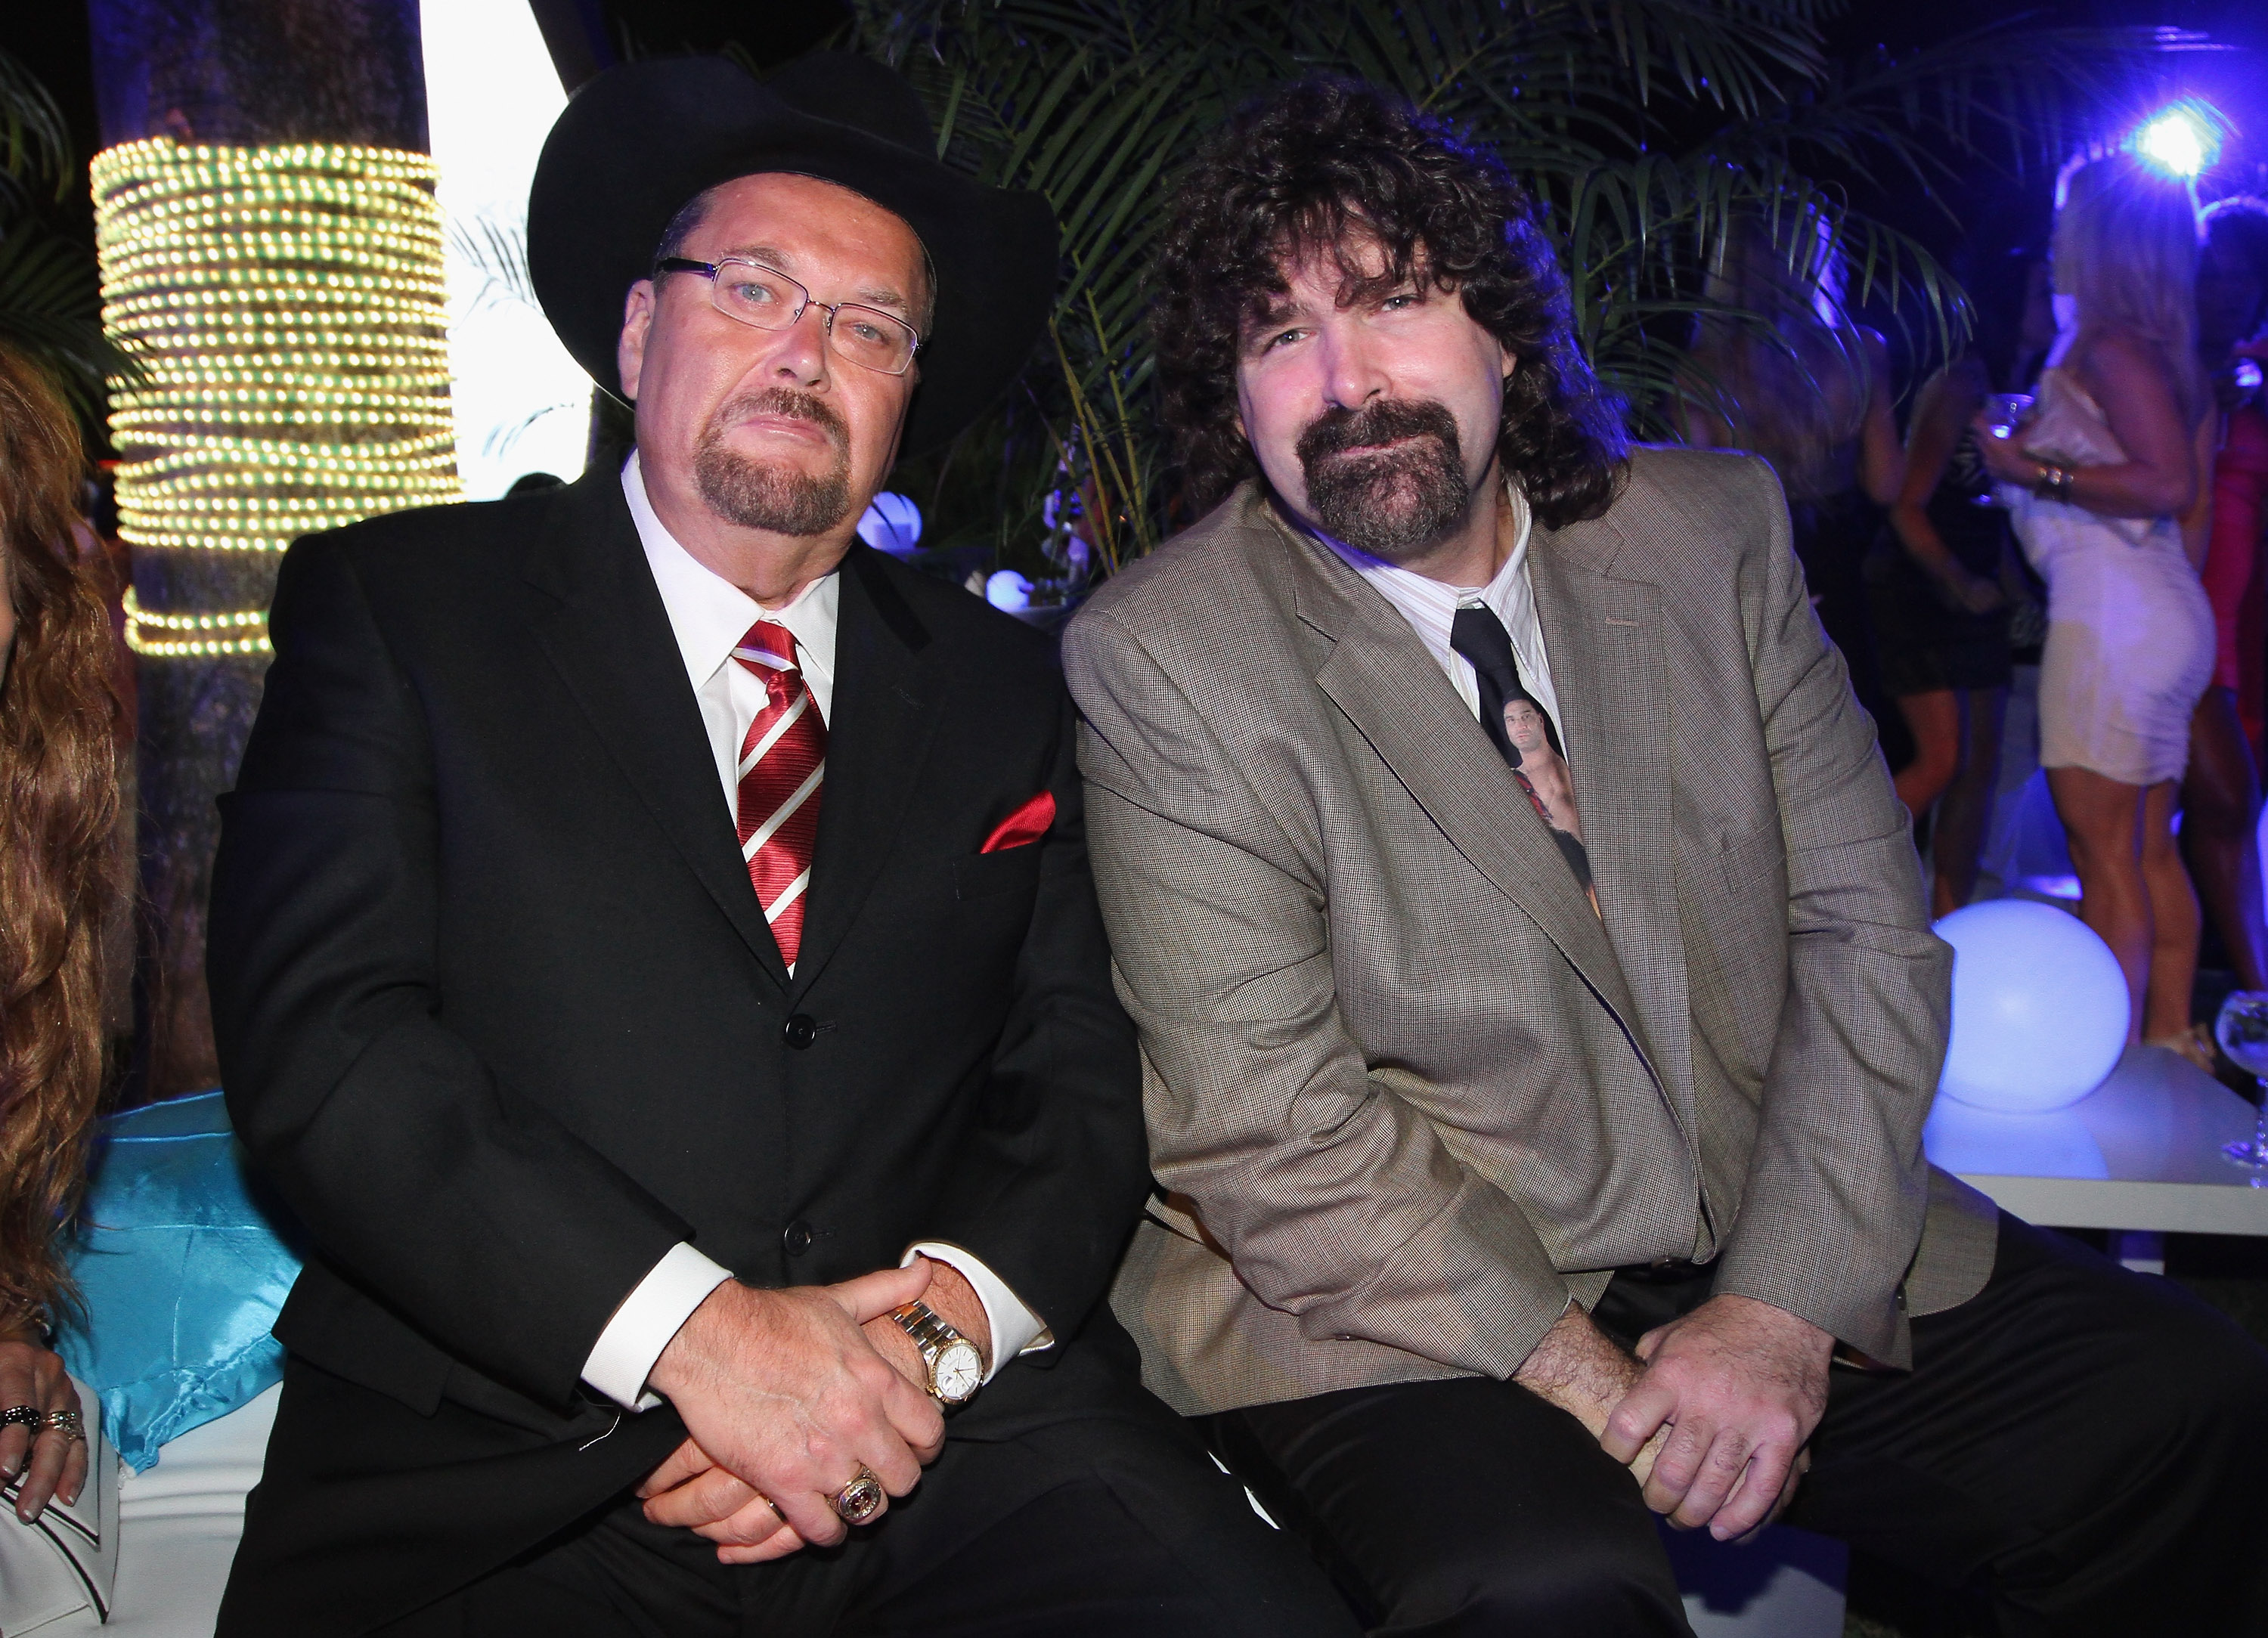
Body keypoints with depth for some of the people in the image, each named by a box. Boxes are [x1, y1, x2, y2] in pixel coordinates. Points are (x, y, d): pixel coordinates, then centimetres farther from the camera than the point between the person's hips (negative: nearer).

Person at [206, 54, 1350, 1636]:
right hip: (492, 1479, -1)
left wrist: (938, 1330, -9)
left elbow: (1076, 1081, 12)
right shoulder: (392, 606, 6)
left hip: (960, 1443, 2)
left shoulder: (999, 689, 16)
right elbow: (317, 1037, -5)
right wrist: (694, 1329, -14)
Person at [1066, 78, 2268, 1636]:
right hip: (1404, 1311, -4)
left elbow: (1865, 934, 1)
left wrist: (1780, 1306, -11)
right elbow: (1270, 1134, -13)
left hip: (1782, 1264, 5)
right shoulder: (1154, 659, -9)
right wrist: (1586, 1380, -18)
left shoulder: (1714, 529, 4)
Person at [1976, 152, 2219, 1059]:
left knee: (2104, 854, -7)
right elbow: (2195, 506, 18)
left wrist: (2035, 470, -17)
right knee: (2151, 850, 13)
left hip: (2110, 613, -10)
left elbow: (2168, 483, -21)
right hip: (2171, 612, 10)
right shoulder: (2169, 355, 15)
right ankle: (2171, 1038, 20)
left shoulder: (2107, 345, -12)